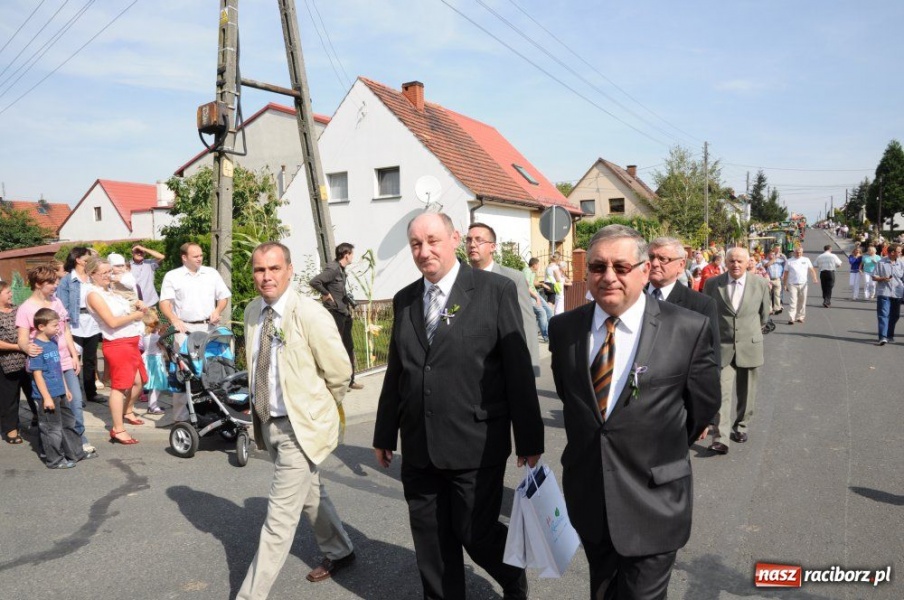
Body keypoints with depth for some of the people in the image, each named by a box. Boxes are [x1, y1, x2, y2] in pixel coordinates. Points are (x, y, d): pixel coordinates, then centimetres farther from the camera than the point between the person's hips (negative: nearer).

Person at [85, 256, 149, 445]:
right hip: (117, 344, -9)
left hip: (131, 342, 9)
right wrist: (136, 314, -9)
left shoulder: (109, 291, 16)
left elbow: (124, 311, 23)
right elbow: (112, 322, -19)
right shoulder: (94, 294, -10)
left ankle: (127, 412, 39)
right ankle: (117, 430, -1)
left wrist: (138, 307, 4)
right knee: (119, 386, -6)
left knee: (138, 380, 17)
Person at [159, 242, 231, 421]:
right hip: (185, 329, -2)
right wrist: (175, 320, -20)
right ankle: (181, 417, 3)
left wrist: (217, 310, -5)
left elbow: (224, 296, 15)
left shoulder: (211, 273, 12)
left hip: (209, 327, 3)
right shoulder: (172, 276, 4)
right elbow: (164, 303, -4)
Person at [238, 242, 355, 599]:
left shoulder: (310, 314, -20)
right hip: (268, 422, 8)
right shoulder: (252, 312, 1)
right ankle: (339, 552, 46)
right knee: (310, 494, 24)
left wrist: (318, 410, 0)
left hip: (300, 426, -7)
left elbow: (340, 372, -13)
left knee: (280, 516, -2)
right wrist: (260, 410, 14)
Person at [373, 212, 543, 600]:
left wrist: (529, 438, -6)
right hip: (418, 448, 5)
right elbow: (395, 371, 12)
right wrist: (385, 434, 15)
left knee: (476, 533, 7)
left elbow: (518, 370, -7)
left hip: (475, 445, -4)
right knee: (431, 542, 15)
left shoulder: (496, 290, -7)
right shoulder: (404, 300, 7)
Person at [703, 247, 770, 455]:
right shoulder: (712, 284, -4)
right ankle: (720, 438, -10)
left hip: (750, 346, 2)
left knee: (746, 392, 14)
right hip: (722, 346, -2)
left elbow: (764, 313, 14)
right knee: (722, 392, -9)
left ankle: (741, 426, 34)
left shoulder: (760, 284, -2)